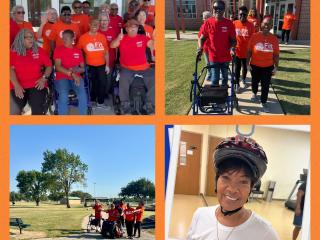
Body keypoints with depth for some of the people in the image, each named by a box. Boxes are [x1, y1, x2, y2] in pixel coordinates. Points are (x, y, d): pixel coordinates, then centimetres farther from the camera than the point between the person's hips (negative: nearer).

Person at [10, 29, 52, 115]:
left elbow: (49, 66, 13)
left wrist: (44, 78, -5)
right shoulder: (13, 52, 9)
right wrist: (16, 85, -13)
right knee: (14, 110, -25)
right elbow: (11, 69, 1)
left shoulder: (39, 51, 14)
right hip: (19, 86, 0)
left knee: (38, 109, -27)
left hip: (36, 85, 1)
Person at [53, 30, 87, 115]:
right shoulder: (58, 49, 5)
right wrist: (71, 74, -15)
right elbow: (58, 67, -5)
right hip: (62, 78, -2)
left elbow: (83, 68, 15)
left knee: (82, 92, -29)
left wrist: (76, 70, -8)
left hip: (76, 78, 2)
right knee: (63, 94, -32)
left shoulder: (78, 51, 14)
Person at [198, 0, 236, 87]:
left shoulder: (229, 23, -7)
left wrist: (232, 47, -20)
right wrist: (200, 48, -18)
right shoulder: (208, 22, -7)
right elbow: (202, 38, 1)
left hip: (225, 57, 1)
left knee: (225, 78, 18)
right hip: (213, 57, -1)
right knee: (214, 80, 0)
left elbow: (233, 39, 0)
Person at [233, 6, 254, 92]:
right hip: (237, 51, -1)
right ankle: (237, 84, 18)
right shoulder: (234, 24, -8)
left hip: (246, 51, 1)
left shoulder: (251, 25, -9)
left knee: (245, 67, 18)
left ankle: (244, 79, 42)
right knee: (237, 68, 7)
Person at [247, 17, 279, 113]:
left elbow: (276, 54, -1)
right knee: (255, 81, 22)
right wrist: (247, 64, -7)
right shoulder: (254, 36, -11)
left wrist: (276, 67, -4)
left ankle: (264, 102, 17)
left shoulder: (274, 39, -7)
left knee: (265, 85, 4)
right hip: (255, 65, 0)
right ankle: (254, 93, 50)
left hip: (268, 67, 0)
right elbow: (249, 51, -5)